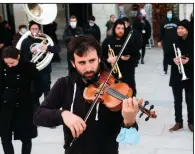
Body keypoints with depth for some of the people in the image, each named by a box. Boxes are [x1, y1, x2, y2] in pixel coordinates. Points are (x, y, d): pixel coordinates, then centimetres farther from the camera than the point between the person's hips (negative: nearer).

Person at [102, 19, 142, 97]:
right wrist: (108, 60, -15)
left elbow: (137, 55, 5)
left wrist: (130, 58, -14)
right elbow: (101, 56, 5)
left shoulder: (129, 41, 2)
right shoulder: (107, 41, 3)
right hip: (112, 74, 0)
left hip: (128, 74, 0)